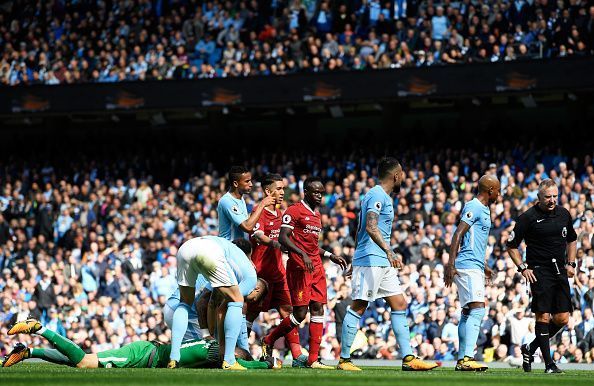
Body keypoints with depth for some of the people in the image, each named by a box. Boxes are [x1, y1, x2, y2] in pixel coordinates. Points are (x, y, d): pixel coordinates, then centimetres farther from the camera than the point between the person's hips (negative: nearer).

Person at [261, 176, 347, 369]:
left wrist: (330, 256, 20)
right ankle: (267, 341, 11)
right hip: (299, 266, -8)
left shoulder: (316, 215, 20)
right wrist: (303, 255, -24)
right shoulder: (294, 211, -7)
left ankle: (313, 359, 2)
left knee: (318, 309, 1)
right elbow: (283, 238, -15)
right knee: (300, 313, -9)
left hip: (316, 267, 8)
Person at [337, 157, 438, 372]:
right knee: (358, 308, -7)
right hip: (370, 260, -10)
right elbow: (371, 227, -25)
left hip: (383, 264, 10)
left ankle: (408, 358, 4)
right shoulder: (377, 195, -11)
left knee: (399, 305, 6)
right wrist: (388, 251, -35)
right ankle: (344, 360, -3)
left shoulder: (383, 197, 19)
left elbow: (360, 230, 25)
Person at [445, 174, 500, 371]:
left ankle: (462, 359, 11)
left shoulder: (483, 209, 20)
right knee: (477, 309, -19)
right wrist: (451, 264, -23)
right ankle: (467, 358, -26)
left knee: (467, 313, 10)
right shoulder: (474, 207, -10)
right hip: (468, 266, -10)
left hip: (474, 267, 10)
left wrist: (484, 266, 37)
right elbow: (457, 235, -17)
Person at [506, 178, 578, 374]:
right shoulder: (528, 217, -6)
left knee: (562, 319, 2)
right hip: (539, 272, -6)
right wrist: (523, 268, -8)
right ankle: (549, 363, -6)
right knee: (543, 317, -10)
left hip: (560, 272, 6)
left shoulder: (564, 214, 10)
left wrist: (570, 264, 15)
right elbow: (511, 245, 0)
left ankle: (530, 349, 21)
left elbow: (571, 240, 26)